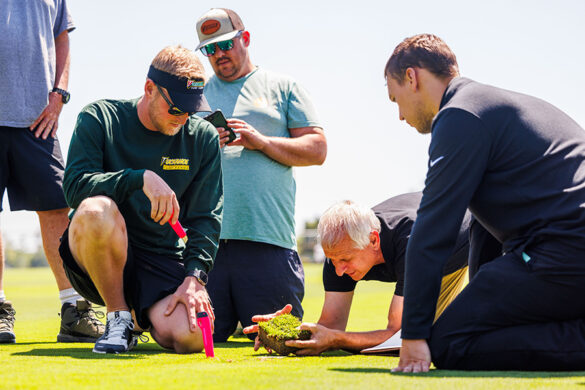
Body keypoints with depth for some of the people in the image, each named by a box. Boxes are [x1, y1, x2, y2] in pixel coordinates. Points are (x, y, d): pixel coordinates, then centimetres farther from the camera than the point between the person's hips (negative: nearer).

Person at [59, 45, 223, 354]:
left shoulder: (203, 138, 4)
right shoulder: (99, 118, -4)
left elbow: (207, 217, 2)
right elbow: (74, 187, -17)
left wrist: (194, 277, -13)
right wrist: (142, 178, -30)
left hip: (163, 260, 3)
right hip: (96, 257, -2)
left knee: (191, 336, -27)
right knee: (97, 209, -38)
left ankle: (145, 314, 14)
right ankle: (119, 317, -13)